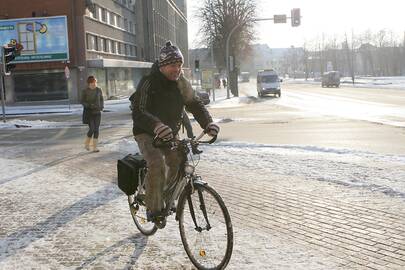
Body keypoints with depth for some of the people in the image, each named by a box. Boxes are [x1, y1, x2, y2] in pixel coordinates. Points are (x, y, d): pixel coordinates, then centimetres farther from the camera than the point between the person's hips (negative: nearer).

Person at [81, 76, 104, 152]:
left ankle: (95, 147, 8)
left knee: (96, 130, 1)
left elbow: (101, 99, 14)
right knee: (92, 129, -10)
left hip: (97, 112, 3)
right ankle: (86, 143, 17)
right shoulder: (85, 91, -6)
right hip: (89, 112, -3)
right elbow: (83, 102, -3)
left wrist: (102, 107, -4)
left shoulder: (99, 90, 2)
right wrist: (89, 105, -20)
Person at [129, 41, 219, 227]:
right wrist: (157, 126, -52)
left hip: (171, 133, 6)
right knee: (157, 165, -28)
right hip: (147, 133, -6)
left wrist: (208, 123, -26)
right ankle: (154, 209, -12)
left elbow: (195, 104, -5)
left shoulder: (181, 83, -4)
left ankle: (168, 197, 19)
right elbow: (138, 112, -33)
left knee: (180, 164, -8)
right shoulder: (149, 83, -22)